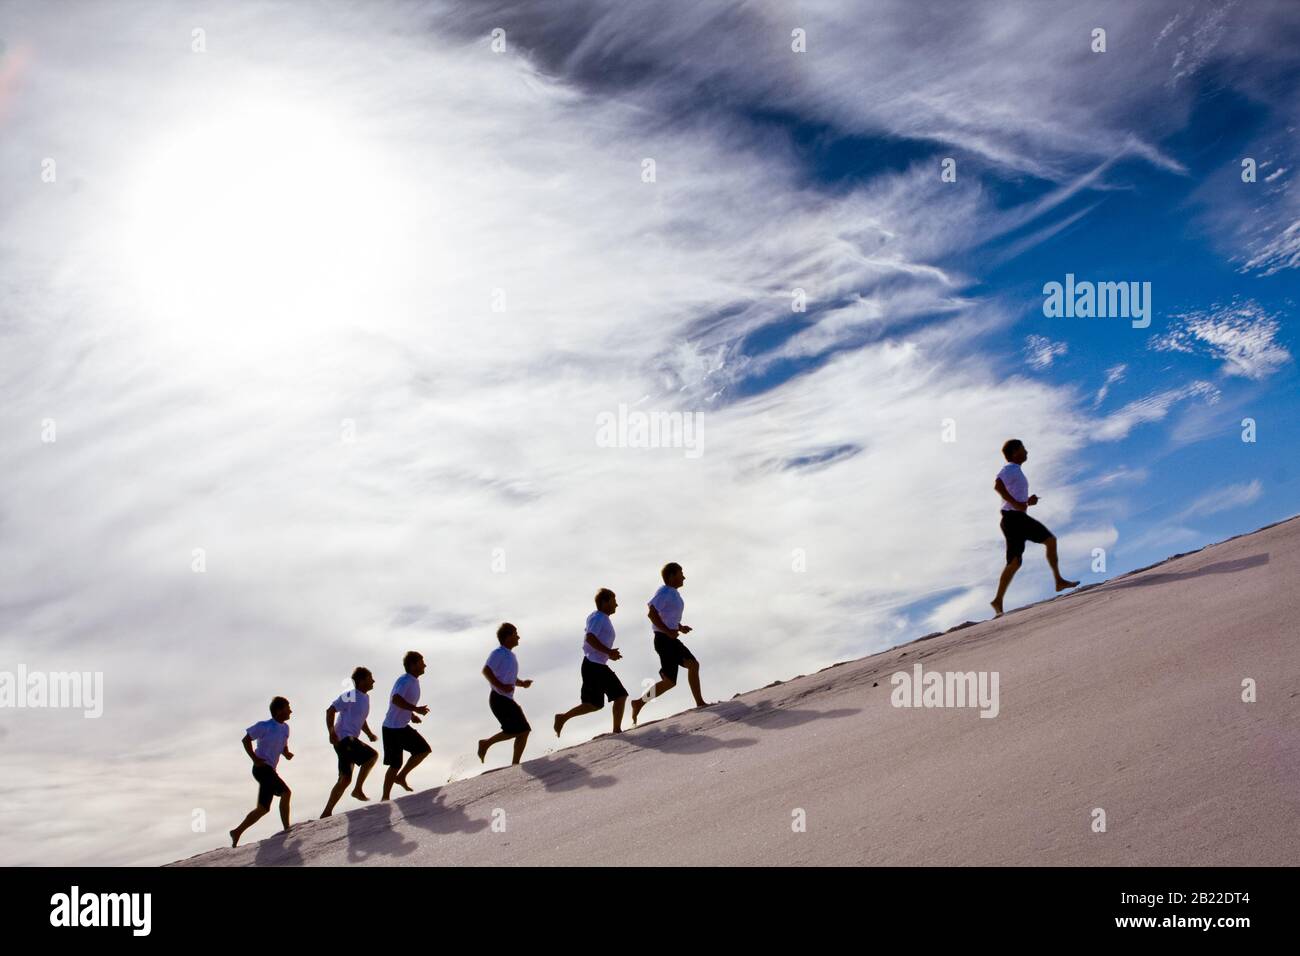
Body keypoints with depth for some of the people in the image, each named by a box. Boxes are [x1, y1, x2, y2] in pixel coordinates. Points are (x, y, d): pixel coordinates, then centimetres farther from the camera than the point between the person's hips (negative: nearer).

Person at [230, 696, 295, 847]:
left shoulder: (285, 728, 13)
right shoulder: (264, 726, -9)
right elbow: (246, 740, -7)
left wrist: (287, 753, 0)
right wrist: (255, 759, -13)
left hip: (270, 770, 9)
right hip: (262, 767, -9)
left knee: (263, 808, 11)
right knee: (285, 792, -18)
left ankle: (237, 832, 19)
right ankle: (287, 829, -14)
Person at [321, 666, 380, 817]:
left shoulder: (365, 697, 17)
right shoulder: (351, 696, -11)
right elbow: (330, 711, -15)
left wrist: (369, 734, 12)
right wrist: (331, 732, -24)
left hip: (351, 740, 9)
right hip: (343, 738, -9)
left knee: (345, 779, 8)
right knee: (372, 755, -19)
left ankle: (326, 813, 12)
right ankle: (358, 789, -11)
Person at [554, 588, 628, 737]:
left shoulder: (603, 619, 18)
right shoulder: (598, 617, -11)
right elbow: (590, 638, -24)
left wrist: (610, 653, 15)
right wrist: (608, 651, -22)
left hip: (601, 666, 10)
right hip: (593, 666, -10)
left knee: (621, 696, 6)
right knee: (595, 704, -9)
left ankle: (617, 730, 10)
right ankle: (563, 718, 2)